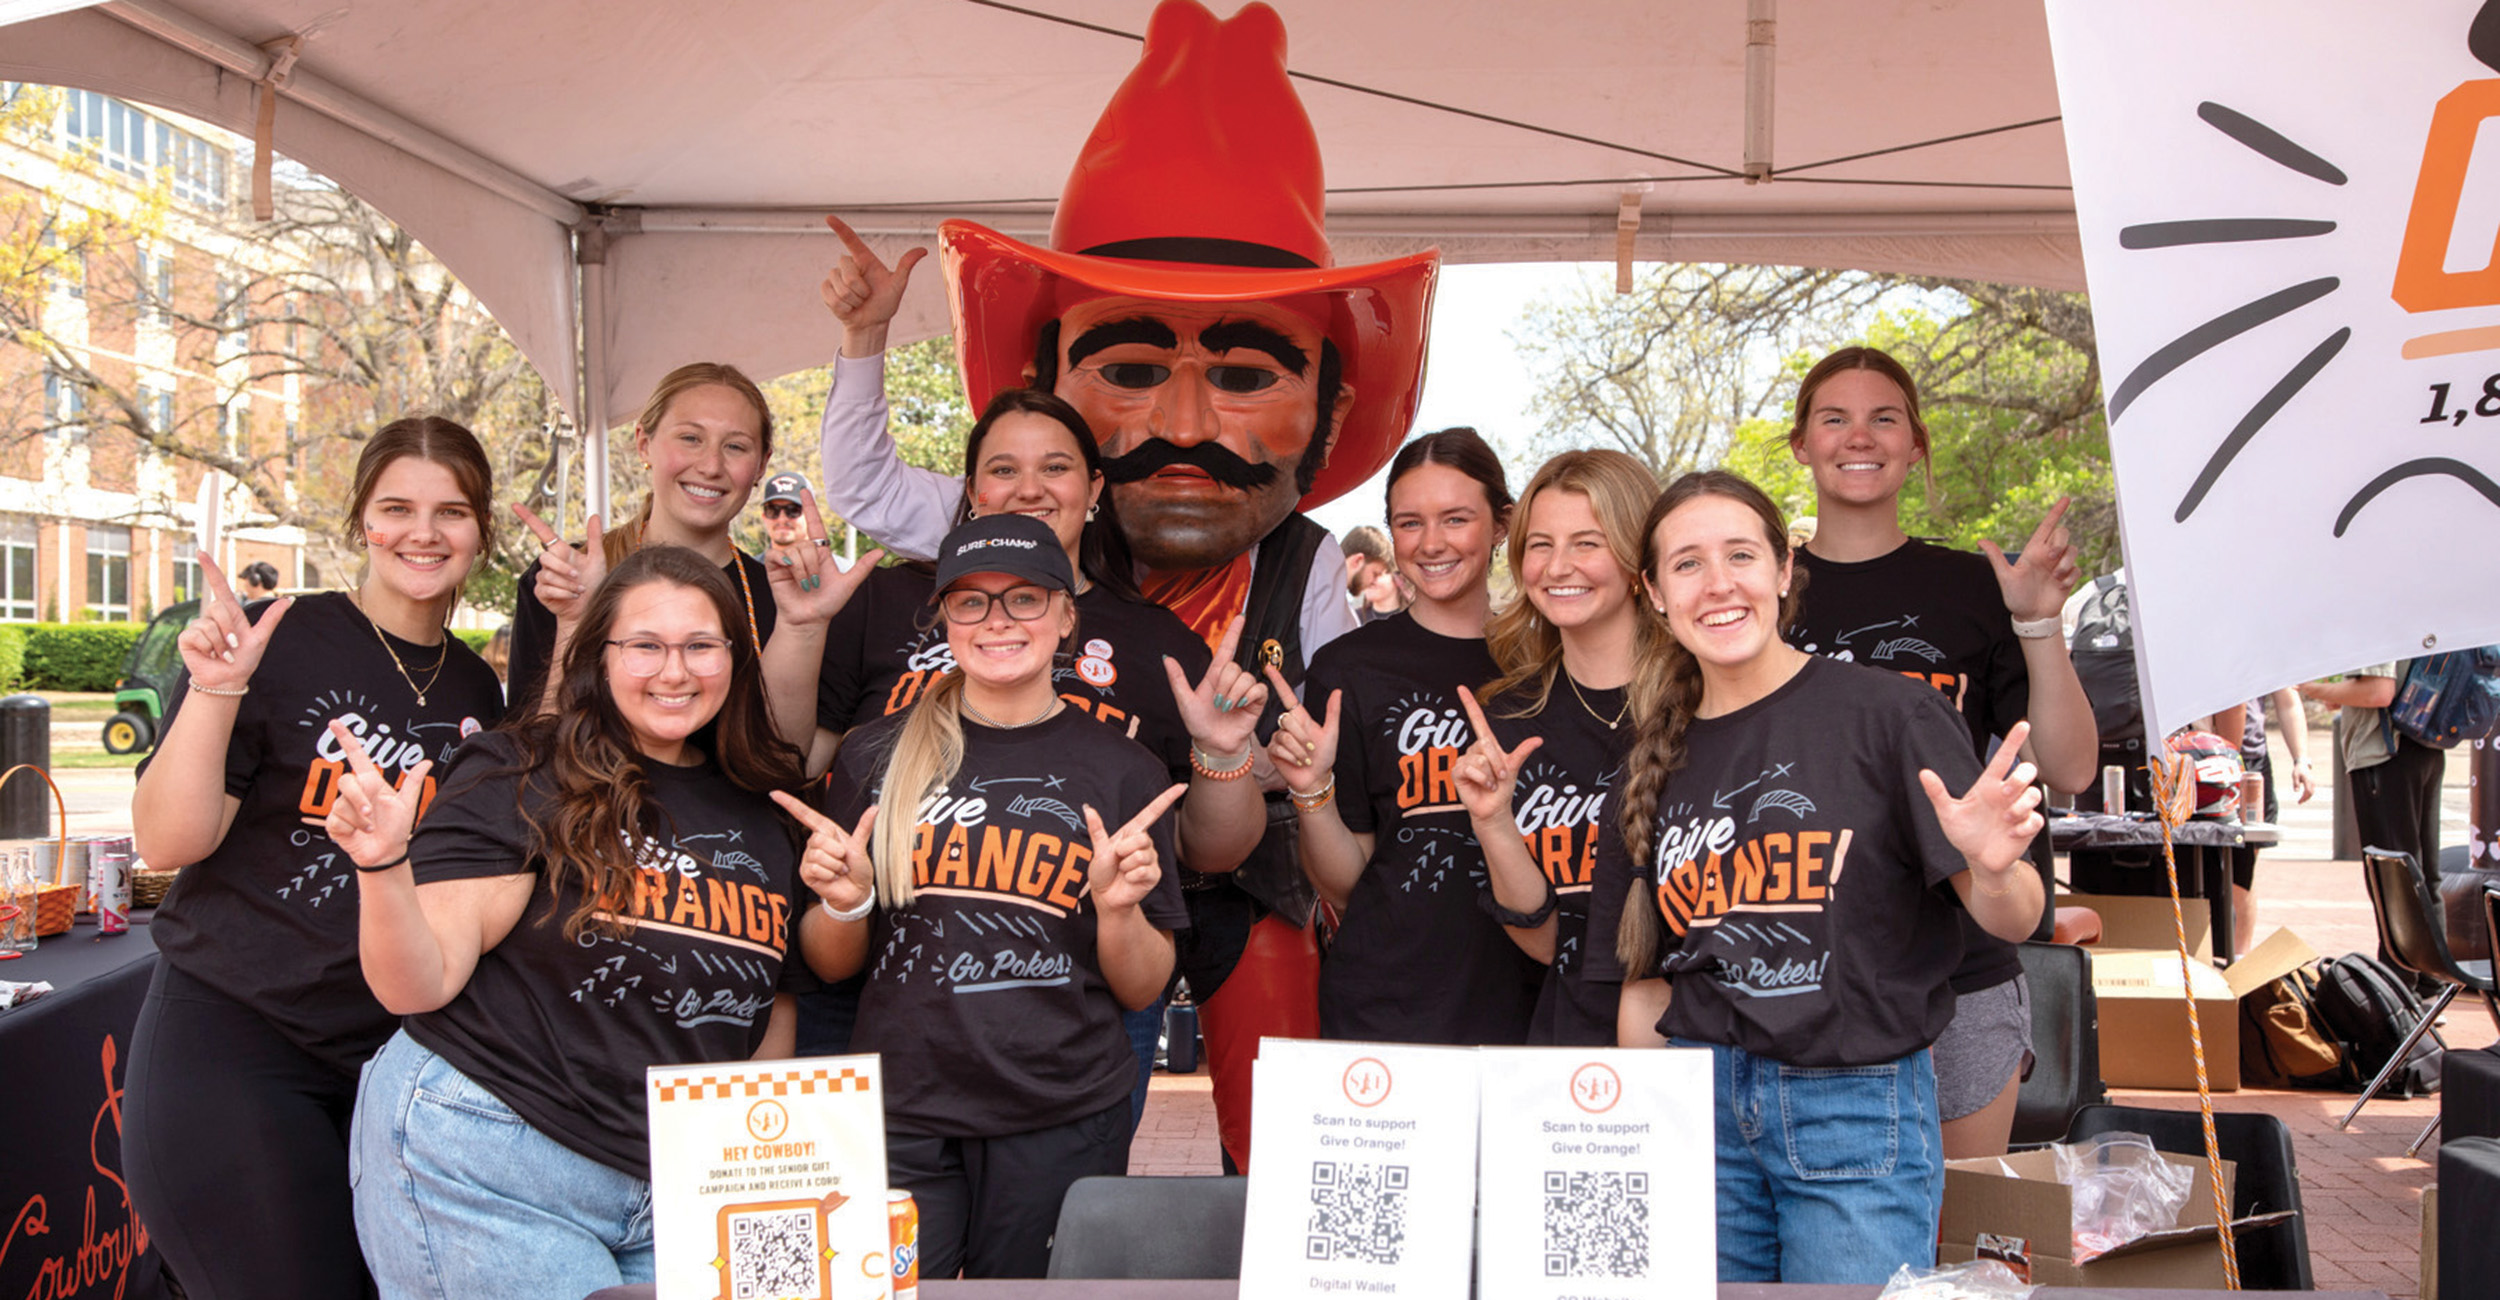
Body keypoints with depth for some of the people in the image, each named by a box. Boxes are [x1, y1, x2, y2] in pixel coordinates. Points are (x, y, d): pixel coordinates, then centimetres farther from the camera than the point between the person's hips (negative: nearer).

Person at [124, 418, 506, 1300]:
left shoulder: (476, 688, 7)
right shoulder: (277, 642, -8)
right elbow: (164, 842, -10)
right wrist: (216, 692, -26)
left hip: (400, 1052, 5)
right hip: (234, 1038, -5)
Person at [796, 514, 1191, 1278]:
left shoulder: (1124, 771, 2)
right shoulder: (876, 755, 3)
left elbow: (1143, 990, 5)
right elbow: (832, 964, 11)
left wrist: (1118, 907, -14)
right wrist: (843, 902, -9)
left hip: (1062, 1129, 0)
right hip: (899, 1121, 1)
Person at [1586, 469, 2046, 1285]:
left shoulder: (1889, 715, -6)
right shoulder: (1655, 761, 8)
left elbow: (2011, 923, -5)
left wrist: (1993, 869, -27)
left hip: (1857, 1106, -3)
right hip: (1698, 1108, 4)